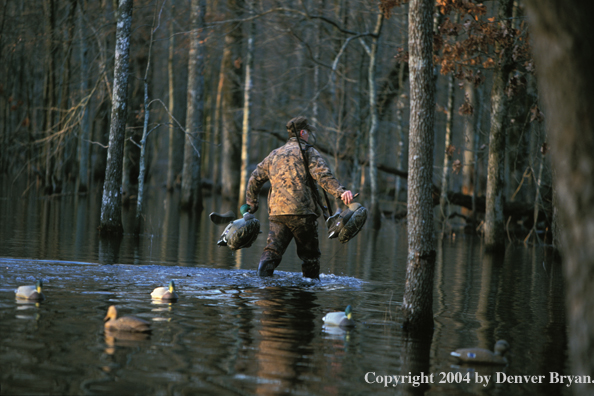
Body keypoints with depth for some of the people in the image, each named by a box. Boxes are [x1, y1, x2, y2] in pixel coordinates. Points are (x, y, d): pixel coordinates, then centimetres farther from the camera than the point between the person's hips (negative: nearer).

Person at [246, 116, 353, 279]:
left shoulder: (274, 154, 22)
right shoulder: (307, 151, 3)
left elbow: (255, 179, 26)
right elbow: (322, 175, -15)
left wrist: (251, 204, 35)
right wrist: (340, 191, -26)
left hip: (277, 212, 4)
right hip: (302, 211, -4)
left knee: (272, 250, -3)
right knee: (310, 254, 9)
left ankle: (262, 277, -26)